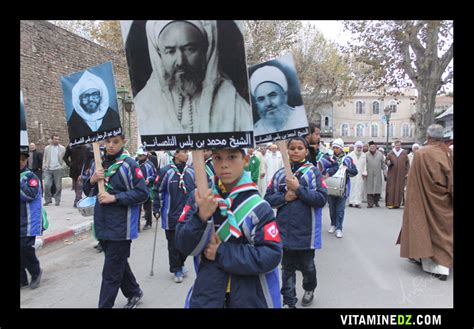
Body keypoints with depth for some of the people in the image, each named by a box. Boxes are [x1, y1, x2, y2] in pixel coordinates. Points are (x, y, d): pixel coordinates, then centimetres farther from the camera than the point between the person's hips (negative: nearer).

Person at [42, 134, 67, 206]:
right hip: (48, 170, 2)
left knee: (58, 186, 1)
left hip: (58, 169, -2)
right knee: (46, 185, -4)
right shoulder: (47, 148, 13)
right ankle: (48, 199, 10)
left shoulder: (62, 148, 6)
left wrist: (63, 166, -8)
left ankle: (57, 200, 10)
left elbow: (65, 158, 4)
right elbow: (44, 158, 15)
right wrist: (44, 167, 4)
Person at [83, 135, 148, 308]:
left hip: (120, 226, -7)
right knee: (118, 263, 22)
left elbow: (142, 193, -16)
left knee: (111, 271, 1)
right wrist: (92, 180, -9)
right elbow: (88, 191, 12)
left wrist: (114, 198, -21)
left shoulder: (129, 164, -12)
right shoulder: (98, 163, 7)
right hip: (103, 224, 7)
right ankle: (134, 292, 42)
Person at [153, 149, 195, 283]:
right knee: (173, 244, 7)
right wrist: (156, 210, -3)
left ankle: (181, 263, 35)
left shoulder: (191, 171, 2)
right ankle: (176, 270, 24)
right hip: (172, 215, -3)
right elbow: (158, 191, -4)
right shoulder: (166, 171, -10)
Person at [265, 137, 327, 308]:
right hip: (284, 231, 2)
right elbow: (268, 199, 2)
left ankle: (309, 289, 47)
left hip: (306, 232, -2)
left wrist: (298, 189, -19)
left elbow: (322, 199, -14)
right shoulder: (280, 173, 3)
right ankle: (288, 301, 30)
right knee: (287, 268, 13)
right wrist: (285, 197, -15)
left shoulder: (313, 172, -5)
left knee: (306, 266, 17)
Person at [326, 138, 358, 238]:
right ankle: (333, 224, 30)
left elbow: (355, 172, -1)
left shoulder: (348, 159, 1)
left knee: (340, 209, -1)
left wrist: (346, 169, -18)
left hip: (343, 188, -2)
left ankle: (339, 228, 5)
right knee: (332, 208, 12)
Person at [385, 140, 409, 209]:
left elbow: (407, 163, 7)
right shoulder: (390, 153, 3)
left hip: (401, 174, 1)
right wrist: (388, 162, -13)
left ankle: (397, 203, 8)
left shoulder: (404, 153, 5)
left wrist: (407, 172, 1)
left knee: (399, 188, 1)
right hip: (392, 173, -1)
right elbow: (386, 160, 10)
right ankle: (390, 203, -2)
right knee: (391, 188, -5)